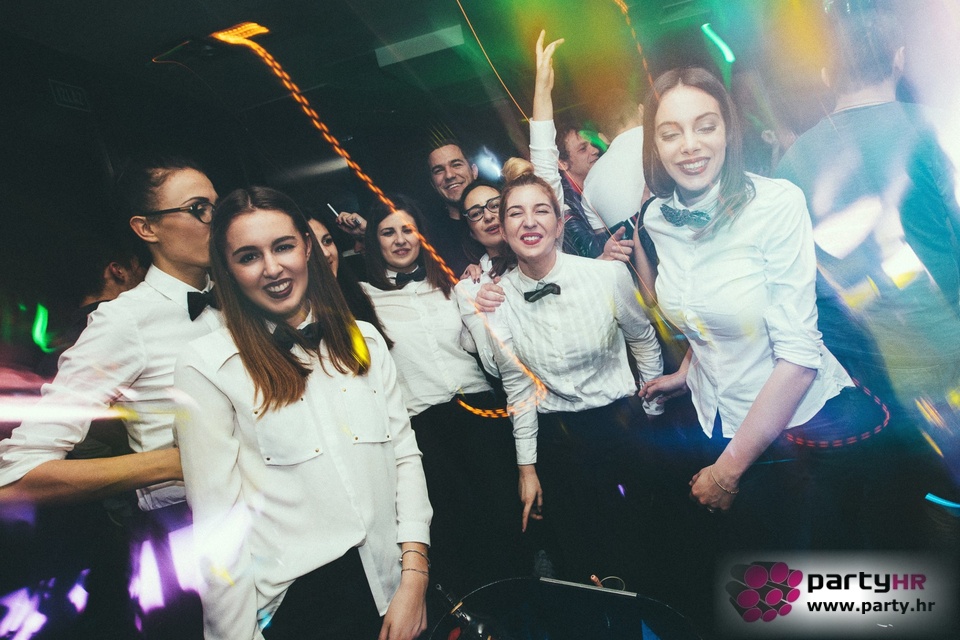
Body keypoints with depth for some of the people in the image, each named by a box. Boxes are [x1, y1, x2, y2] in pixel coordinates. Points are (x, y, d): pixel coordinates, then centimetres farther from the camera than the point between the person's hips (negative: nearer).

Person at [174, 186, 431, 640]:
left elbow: (405, 454, 1)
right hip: (292, 603, -3)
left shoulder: (363, 340, 2)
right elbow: (217, 524, -9)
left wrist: (415, 576, -5)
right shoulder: (205, 365, -10)